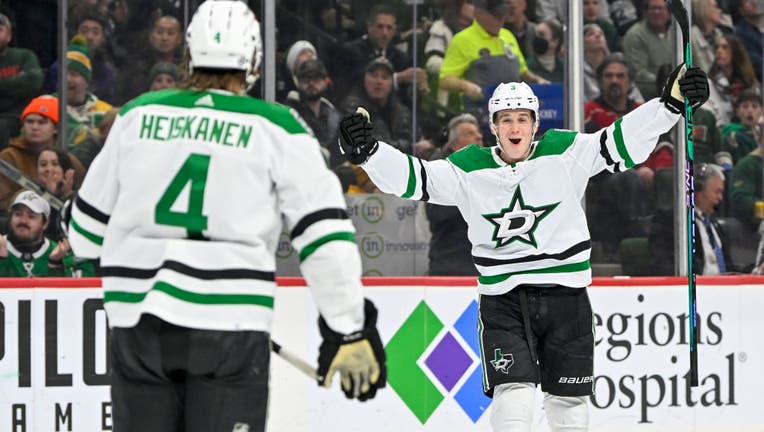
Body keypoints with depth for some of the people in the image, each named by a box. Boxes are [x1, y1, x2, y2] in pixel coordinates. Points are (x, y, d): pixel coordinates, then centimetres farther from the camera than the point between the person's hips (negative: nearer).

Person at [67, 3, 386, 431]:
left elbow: (88, 226, 16)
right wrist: (350, 330, 1)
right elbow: (325, 235, -4)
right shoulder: (276, 127, -1)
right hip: (229, 324, -3)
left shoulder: (139, 114, 8)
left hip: (136, 317, 3)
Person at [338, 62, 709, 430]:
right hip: (502, 301, -1)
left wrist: (671, 104, -20)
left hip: (565, 298, 1)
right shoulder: (468, 168, -4)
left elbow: (625, 141, -9)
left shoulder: (564, 153, -5)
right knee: (513, 397, -15)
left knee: (569, 402, 12)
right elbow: (411, 178, -8)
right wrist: (367, 150, -24)